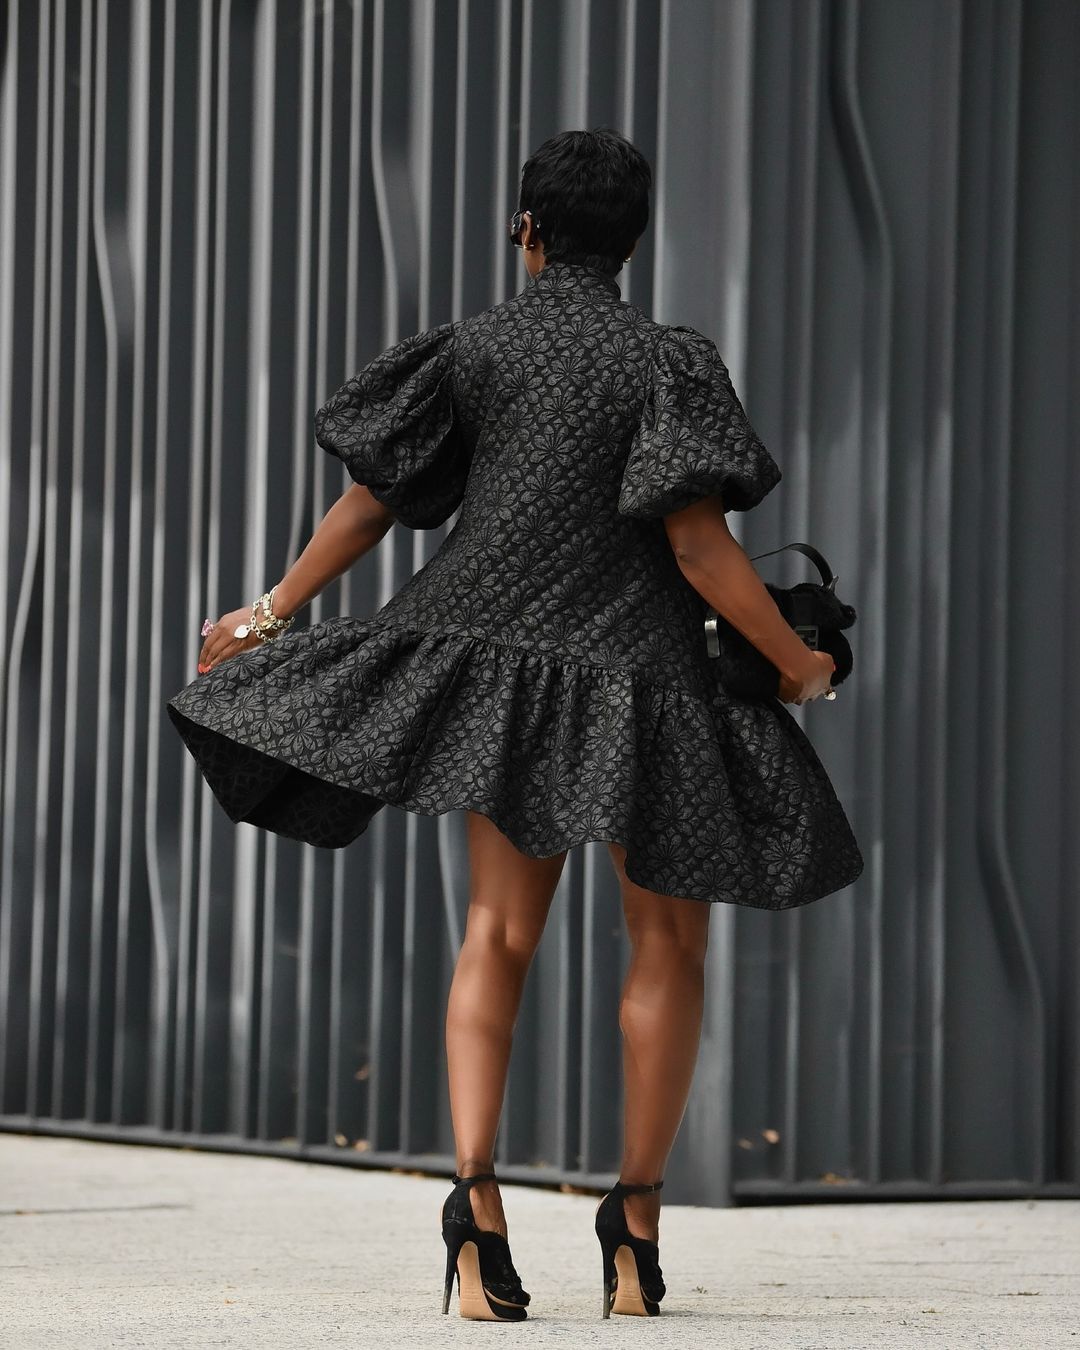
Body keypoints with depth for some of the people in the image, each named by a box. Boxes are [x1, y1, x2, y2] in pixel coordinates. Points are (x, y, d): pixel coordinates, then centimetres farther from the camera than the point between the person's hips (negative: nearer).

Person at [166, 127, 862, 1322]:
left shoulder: (474, 348, 1)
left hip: (507, 661, 3)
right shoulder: (665, 361, -9)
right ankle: (635, 1216, 10)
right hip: (633, 676, -3)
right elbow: (700, 546, -16)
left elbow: (369, 500, 4)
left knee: (499, 932, 7)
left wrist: (270, 614, 16)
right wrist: (796, 665, -4)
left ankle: (476, 1190, -15)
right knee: (669, 944, 13)